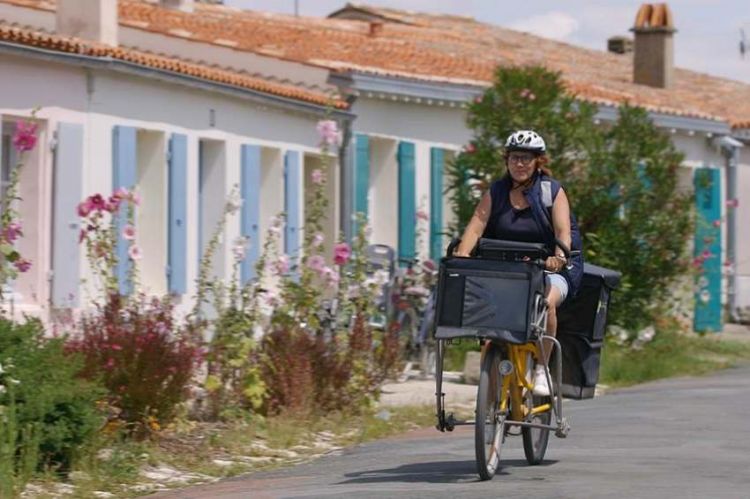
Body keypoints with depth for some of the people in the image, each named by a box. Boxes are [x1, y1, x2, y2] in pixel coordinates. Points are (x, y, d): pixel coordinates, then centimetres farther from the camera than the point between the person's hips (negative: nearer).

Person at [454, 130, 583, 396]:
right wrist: (461, 255, -27)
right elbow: (476, 225, -8)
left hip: (550, 267, -3)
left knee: (546, 302, -34)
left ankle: (541, 368, -17)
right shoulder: (496, 192, 4)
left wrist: (559, 257, -37)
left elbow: (563, 231, -16)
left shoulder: (553, 191, -2)